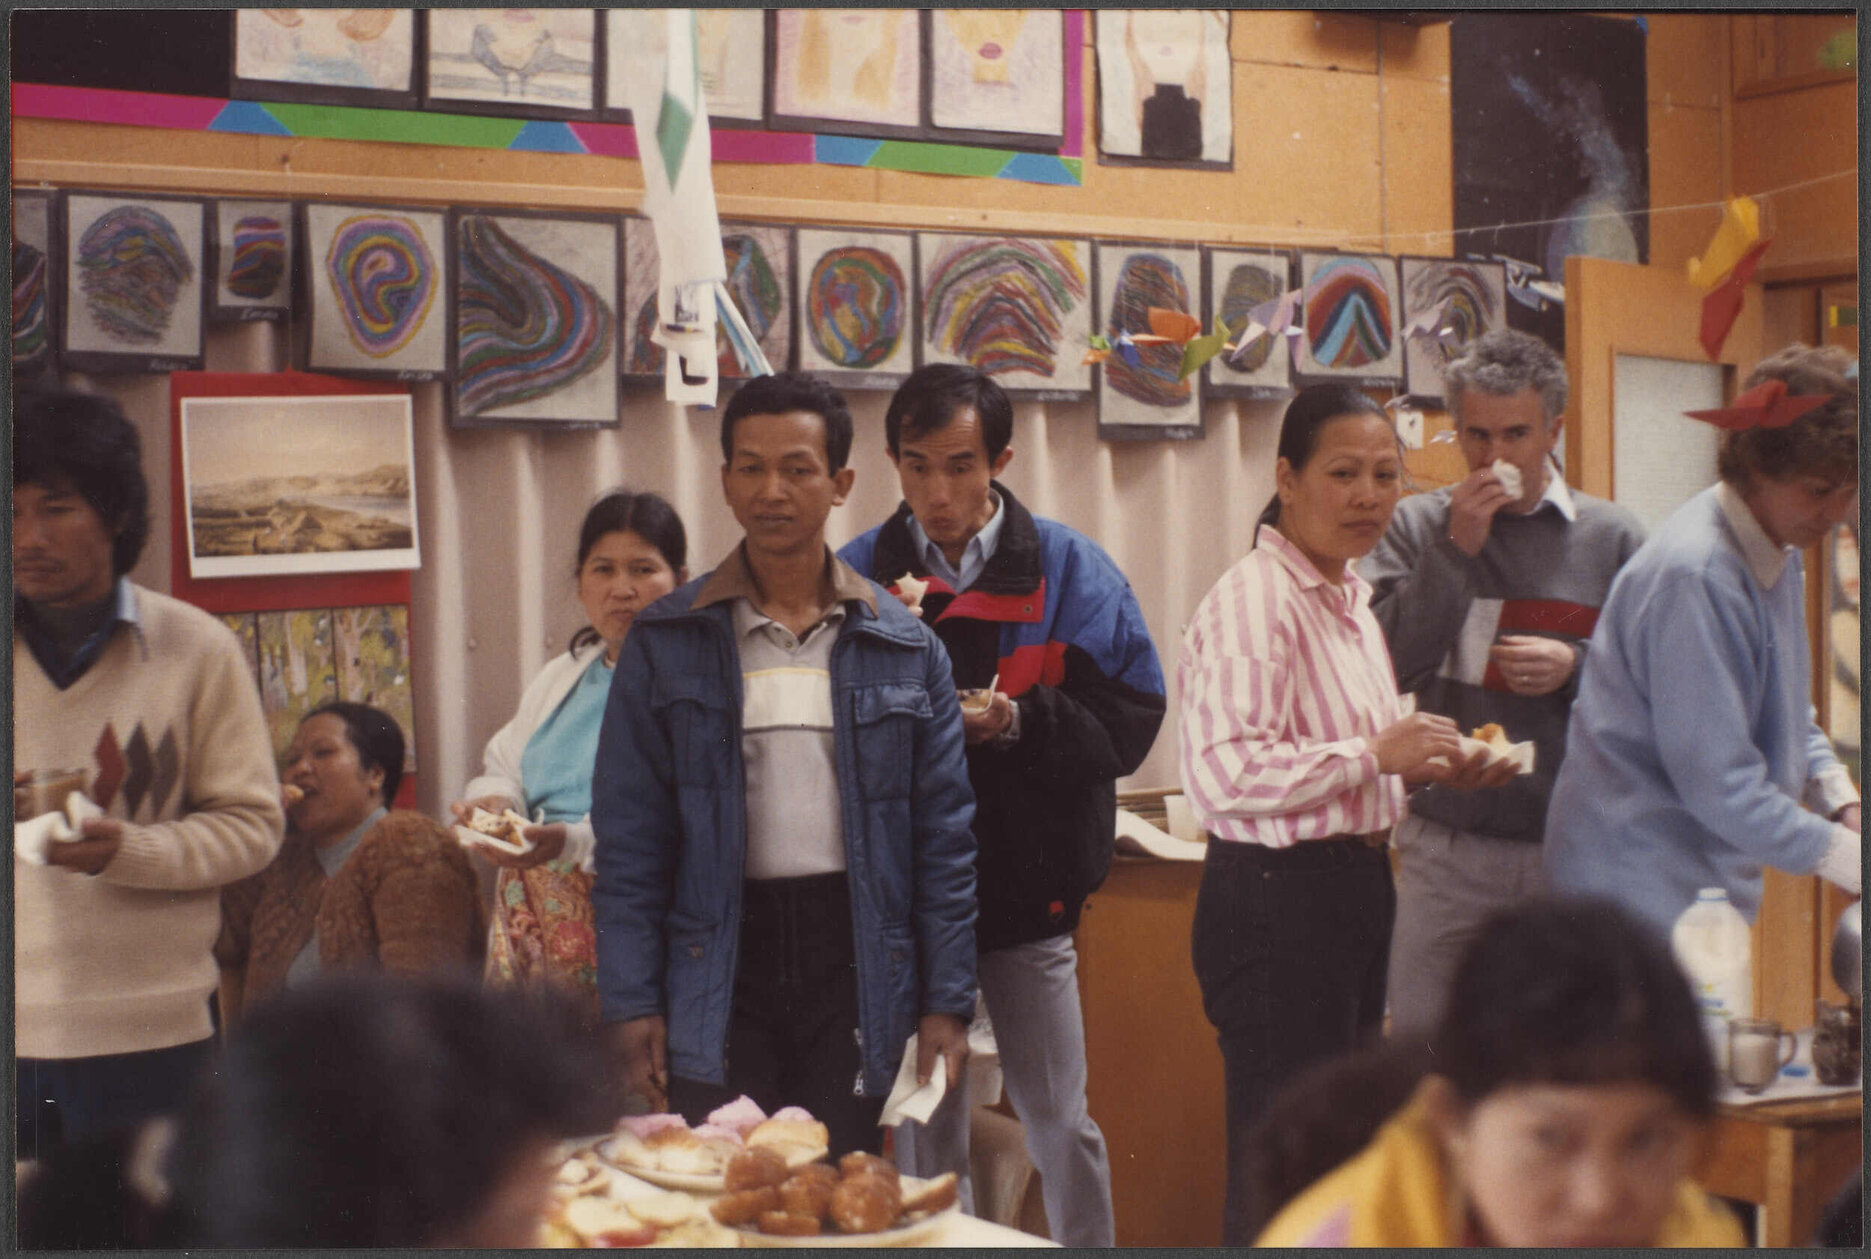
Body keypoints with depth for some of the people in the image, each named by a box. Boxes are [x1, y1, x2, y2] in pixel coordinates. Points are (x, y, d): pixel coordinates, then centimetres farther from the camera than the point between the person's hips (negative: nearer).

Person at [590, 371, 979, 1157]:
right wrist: (630, 1003, -4)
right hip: (717, 968, -1)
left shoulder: (904, 647, 5)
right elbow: (629, 838, 2)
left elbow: (943, 834, 6)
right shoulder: (668, 643, 3)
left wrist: (947, 1001, 1)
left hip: (854, 962, 1)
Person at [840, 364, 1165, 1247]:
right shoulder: (859, 574, 3)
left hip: (1029, 887, -1)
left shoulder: (1068, 570, 0)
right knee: (924, 1130, 11)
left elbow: (1128, 719, -4)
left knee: (1061, 1124, 3)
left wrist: (1020, 722, -18)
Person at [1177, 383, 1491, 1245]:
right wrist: (1376, 754, -23)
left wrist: (1422, 762, 11)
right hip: (1275, 900, -10)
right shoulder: (1252, 600, -16)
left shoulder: (1349, 595, 15)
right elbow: (1227, 773, -27)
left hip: (1356, 884, 10)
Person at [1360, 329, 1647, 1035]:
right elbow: (1382, 669, -9)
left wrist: (1575, 667, -13)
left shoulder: (1612, 539, 5)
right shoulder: (1418, 527, 3)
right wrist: (1456, 551, -11)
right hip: (1447, 849, 0)